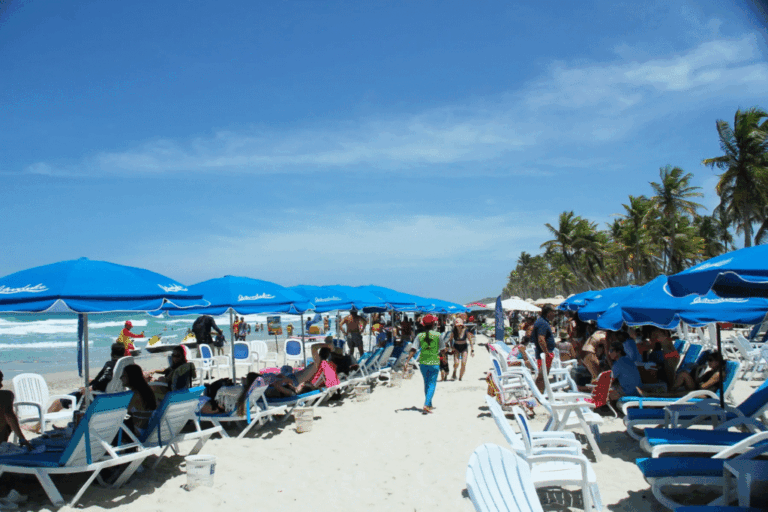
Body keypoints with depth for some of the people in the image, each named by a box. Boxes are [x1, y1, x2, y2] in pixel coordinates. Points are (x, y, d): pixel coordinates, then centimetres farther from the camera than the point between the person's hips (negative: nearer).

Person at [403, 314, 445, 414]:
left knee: (426, 383, 18)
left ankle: (429, 405, 29)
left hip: (423, 363, 3)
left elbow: (413, 349, -10)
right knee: (432, 384, 1)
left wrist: (407, 361, -11)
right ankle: (426, 405, -15)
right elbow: (443, 348, 1)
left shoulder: (420, 336, -2)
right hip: (434, 363, -3)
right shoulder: (437, 335, -6)